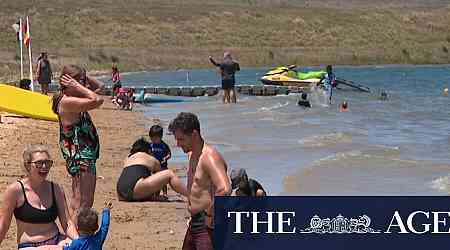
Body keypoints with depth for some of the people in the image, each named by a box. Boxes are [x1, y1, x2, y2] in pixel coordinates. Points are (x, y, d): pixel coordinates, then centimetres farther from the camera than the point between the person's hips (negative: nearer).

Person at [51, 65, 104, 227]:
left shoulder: (72, 100, 12)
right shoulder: (67, 101, -17)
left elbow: (99, 86, 23)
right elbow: (97, 100, -29)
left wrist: (82, 76, 9)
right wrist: (77, 86, -18)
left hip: (83, 155, 11)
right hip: (80, 156, -11)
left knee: (76, 202, 18)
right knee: (84, 203, -10)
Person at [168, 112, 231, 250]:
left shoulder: (210, 157, -21)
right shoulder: (192, 155, 11)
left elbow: (225, 190, -37)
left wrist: (210, 214, -26)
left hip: (208, 224, -10)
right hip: (195, 222, 10)